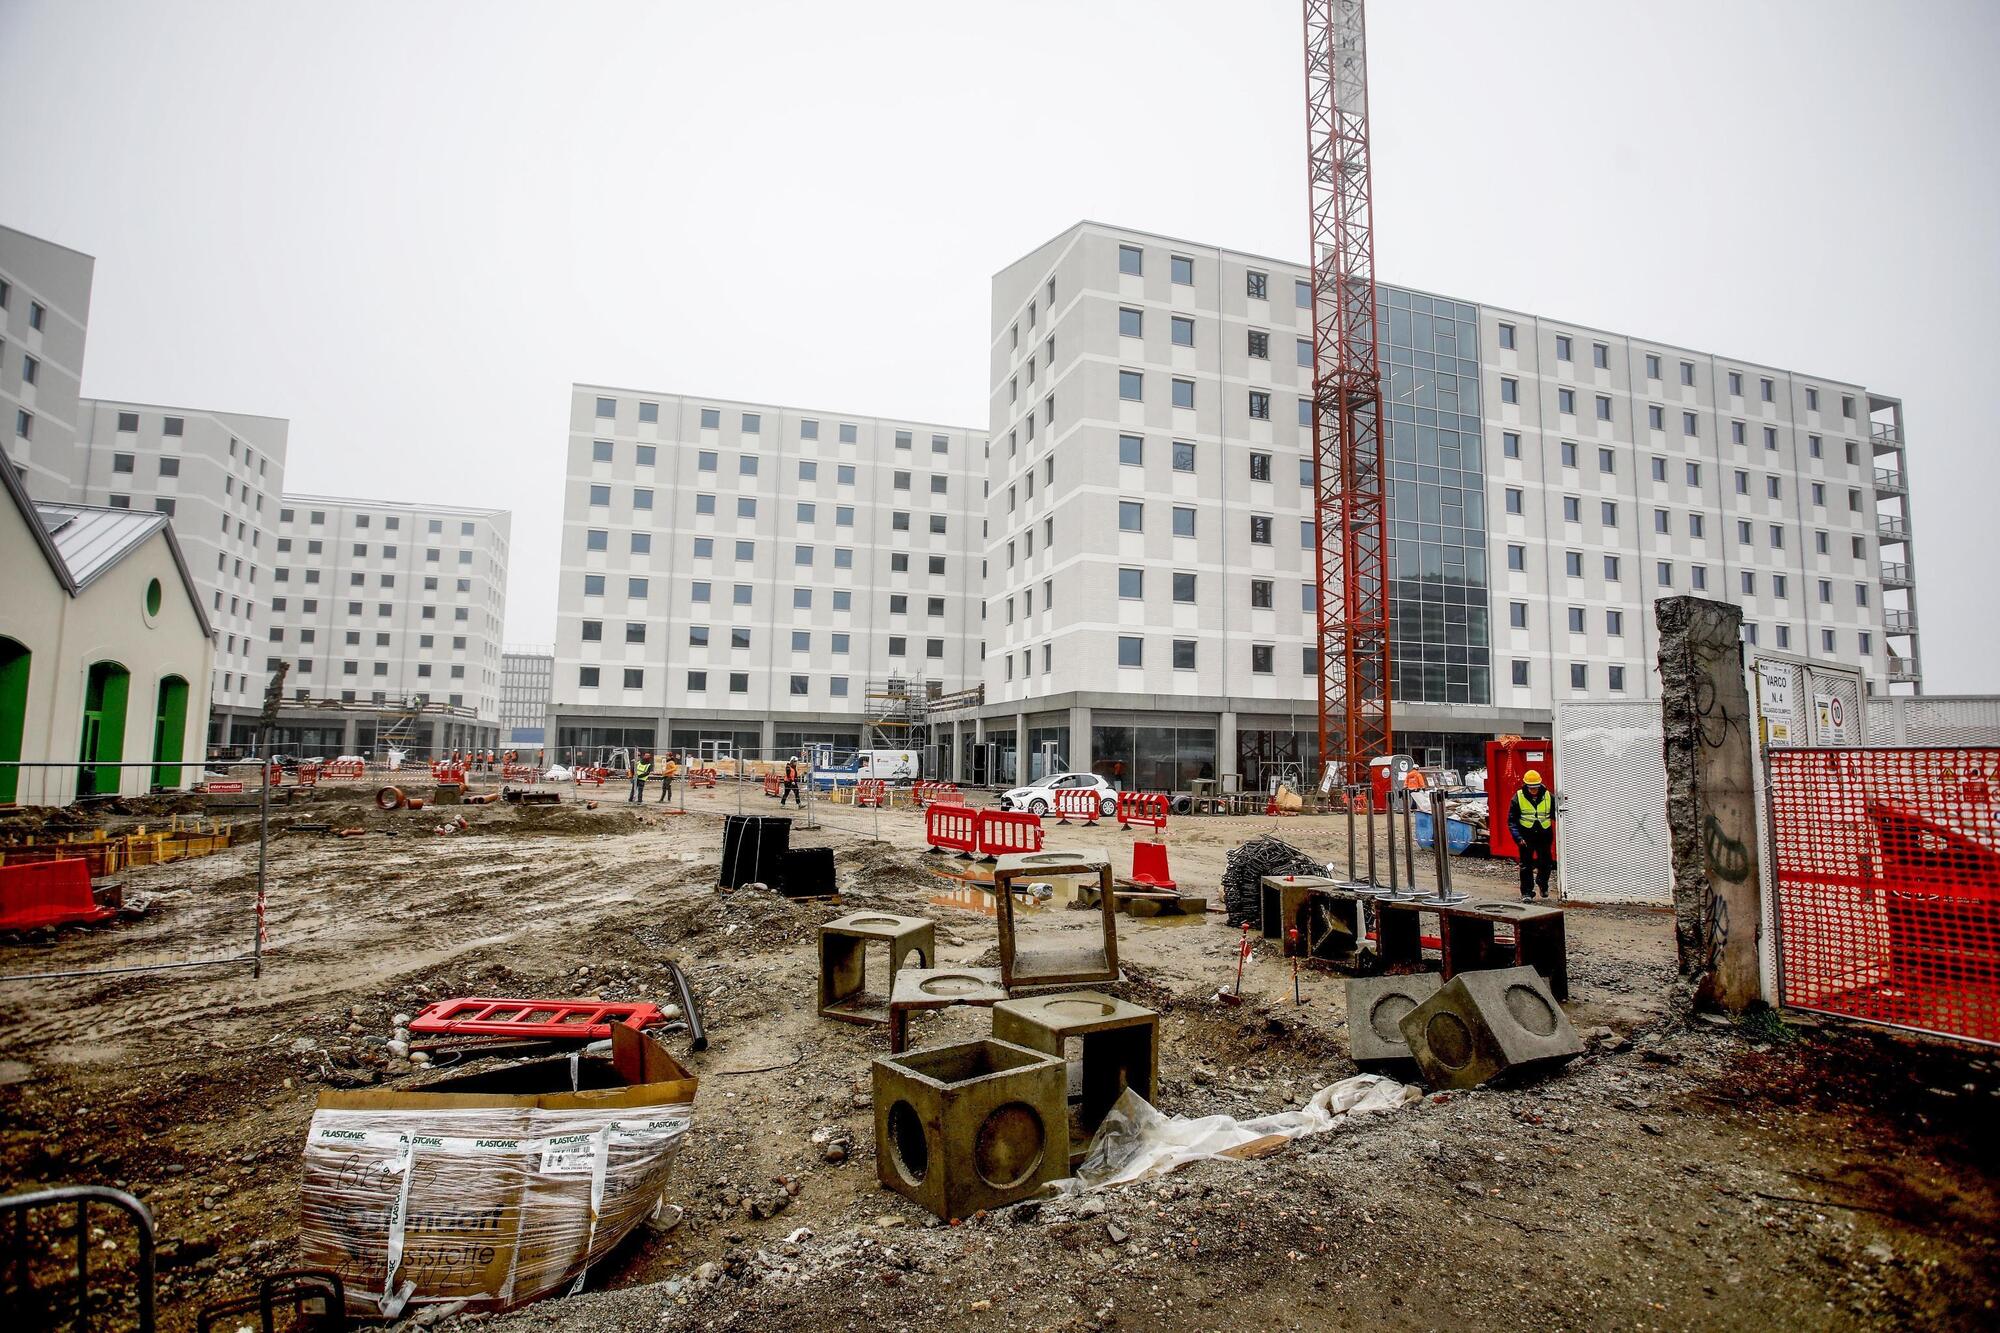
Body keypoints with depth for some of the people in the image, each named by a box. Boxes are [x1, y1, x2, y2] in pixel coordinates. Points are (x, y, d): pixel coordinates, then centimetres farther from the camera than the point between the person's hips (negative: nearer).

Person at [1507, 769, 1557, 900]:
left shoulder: (1549, 797, -2)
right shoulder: (1518, 798, -7)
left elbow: (1556, 815, 8)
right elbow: (1512, 821, -4)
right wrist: (1518, 838, -14)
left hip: (1544, 835, 2)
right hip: (1526, 836, -2)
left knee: (1546, 863, 12)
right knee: (1526, 865, 1)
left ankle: (1543, 884, 39)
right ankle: (1527, 891, 10)